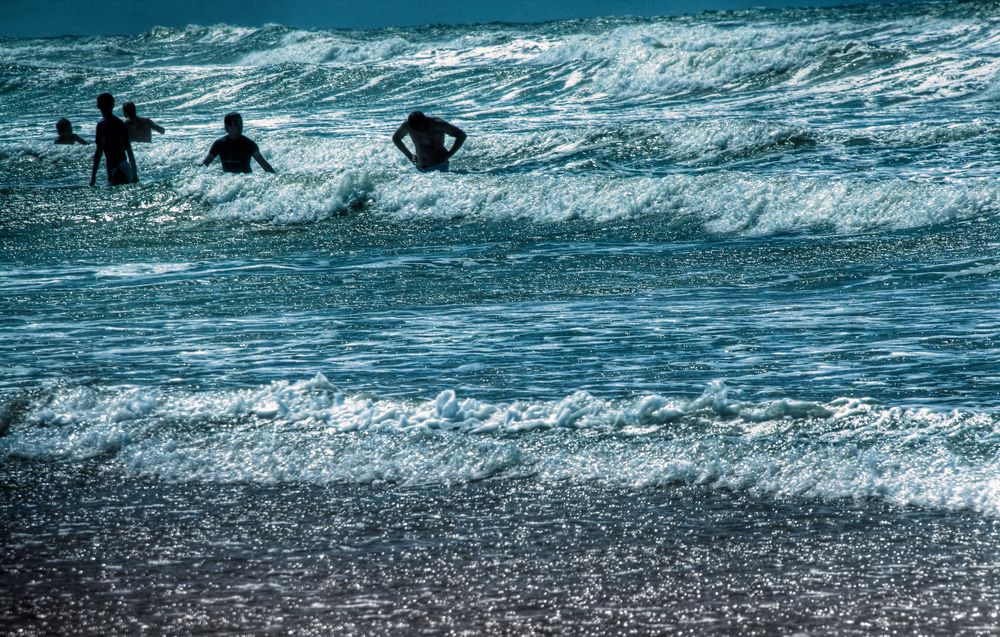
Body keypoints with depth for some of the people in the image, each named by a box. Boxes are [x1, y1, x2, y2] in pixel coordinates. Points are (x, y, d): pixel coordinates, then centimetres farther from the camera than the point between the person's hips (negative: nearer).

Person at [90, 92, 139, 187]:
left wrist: (93, 175, -14)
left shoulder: (102, 125, -8)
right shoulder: (121, 123, 14)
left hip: (115, 169, -7)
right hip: (126, 168, 7)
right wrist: (134, 174, 25)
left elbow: (99, 151, -14)